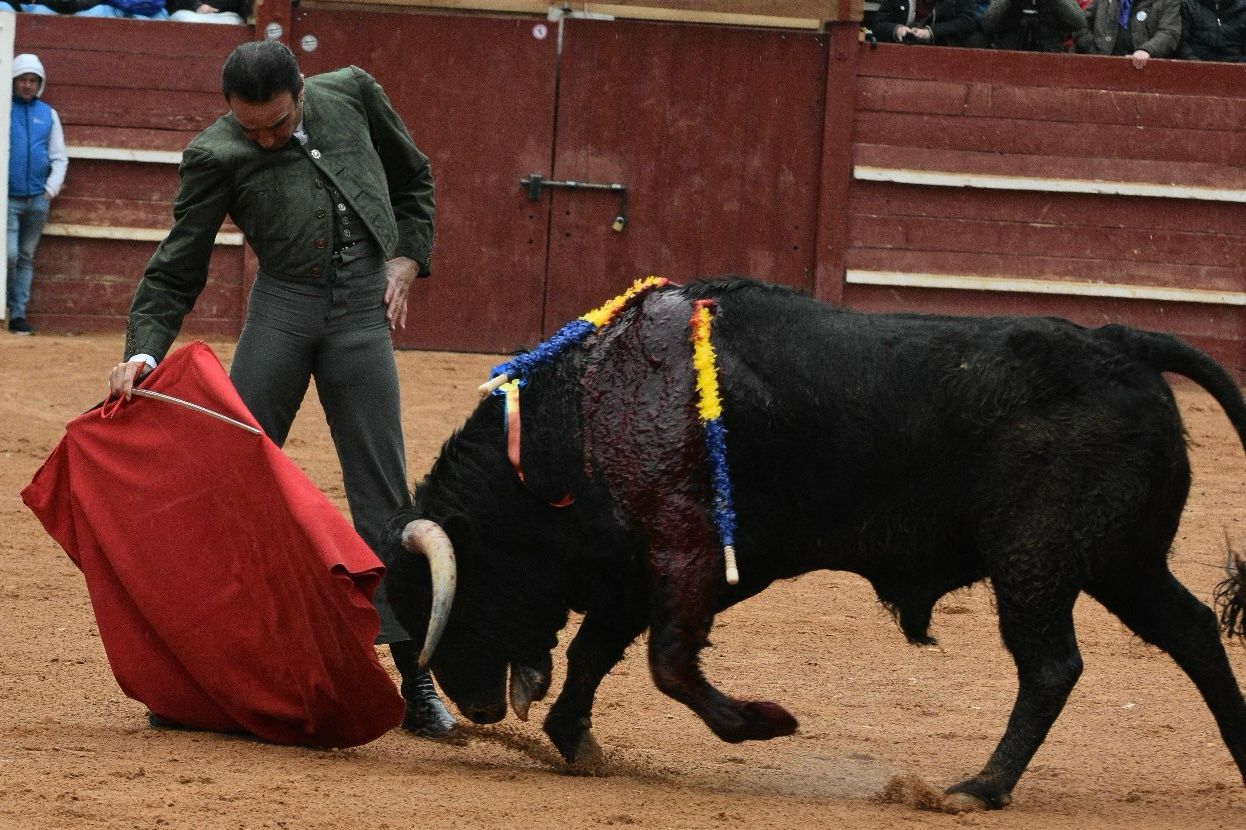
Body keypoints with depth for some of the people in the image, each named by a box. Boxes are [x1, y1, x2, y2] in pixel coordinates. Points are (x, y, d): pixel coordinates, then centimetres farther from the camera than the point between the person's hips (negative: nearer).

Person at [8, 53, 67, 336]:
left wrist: (52, 188, 0)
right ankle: (5, 306, 4)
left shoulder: (48, 114, 10)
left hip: (38, 199, 3)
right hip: (9, 197, -3)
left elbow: (59, 158, 13)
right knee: (9, 255, -13)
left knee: (26, 258, 7)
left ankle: (18, 313, 10)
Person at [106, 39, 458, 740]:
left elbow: (414, 177, 20)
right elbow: (177, 270, -3)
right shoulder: (216, 158, -3)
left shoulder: (352, 94, 3)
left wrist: (408, 259, 7)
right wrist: (144, 350, -18)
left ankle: (416, 681, 1)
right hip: (282, 309, -1)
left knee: (383, 494, -1)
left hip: (363, 310, 1)